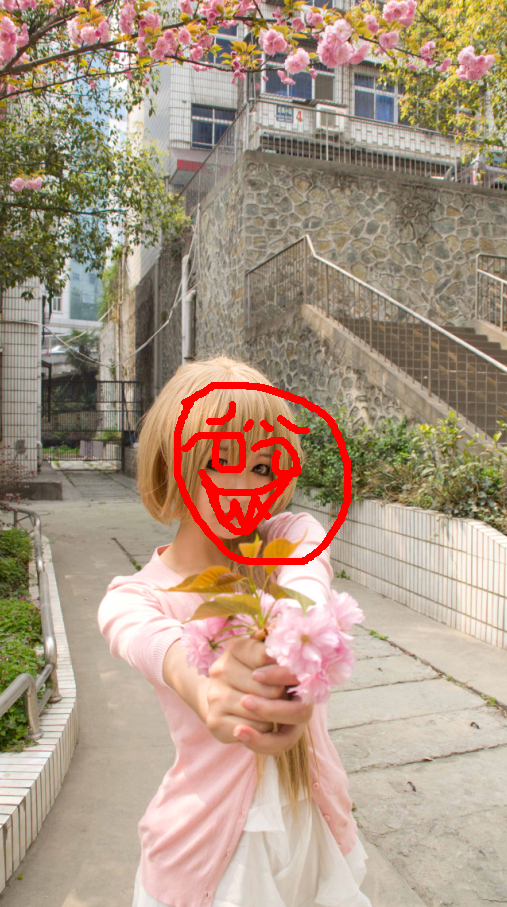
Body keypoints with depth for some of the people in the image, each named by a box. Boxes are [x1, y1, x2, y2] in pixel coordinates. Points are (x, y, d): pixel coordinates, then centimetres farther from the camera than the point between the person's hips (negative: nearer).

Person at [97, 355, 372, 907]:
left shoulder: (293, 537, -9)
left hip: (315, 821, 2)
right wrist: (201, 688, -61)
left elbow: (307, 586, -33)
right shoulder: (133, 596, -13)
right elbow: (146, 636, -38)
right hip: (206, 841, -1)